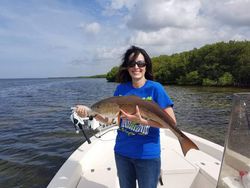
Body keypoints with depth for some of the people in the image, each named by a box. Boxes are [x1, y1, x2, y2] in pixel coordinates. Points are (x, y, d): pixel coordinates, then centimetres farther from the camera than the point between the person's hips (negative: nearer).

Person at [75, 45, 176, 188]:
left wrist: (142, 121, -29)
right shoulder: (121, 88, -1)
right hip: (122, 152, 4)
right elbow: (110, 118, 1)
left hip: (147, 155, -4)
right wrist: (89, 112, -14)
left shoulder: (155, 88, -13)